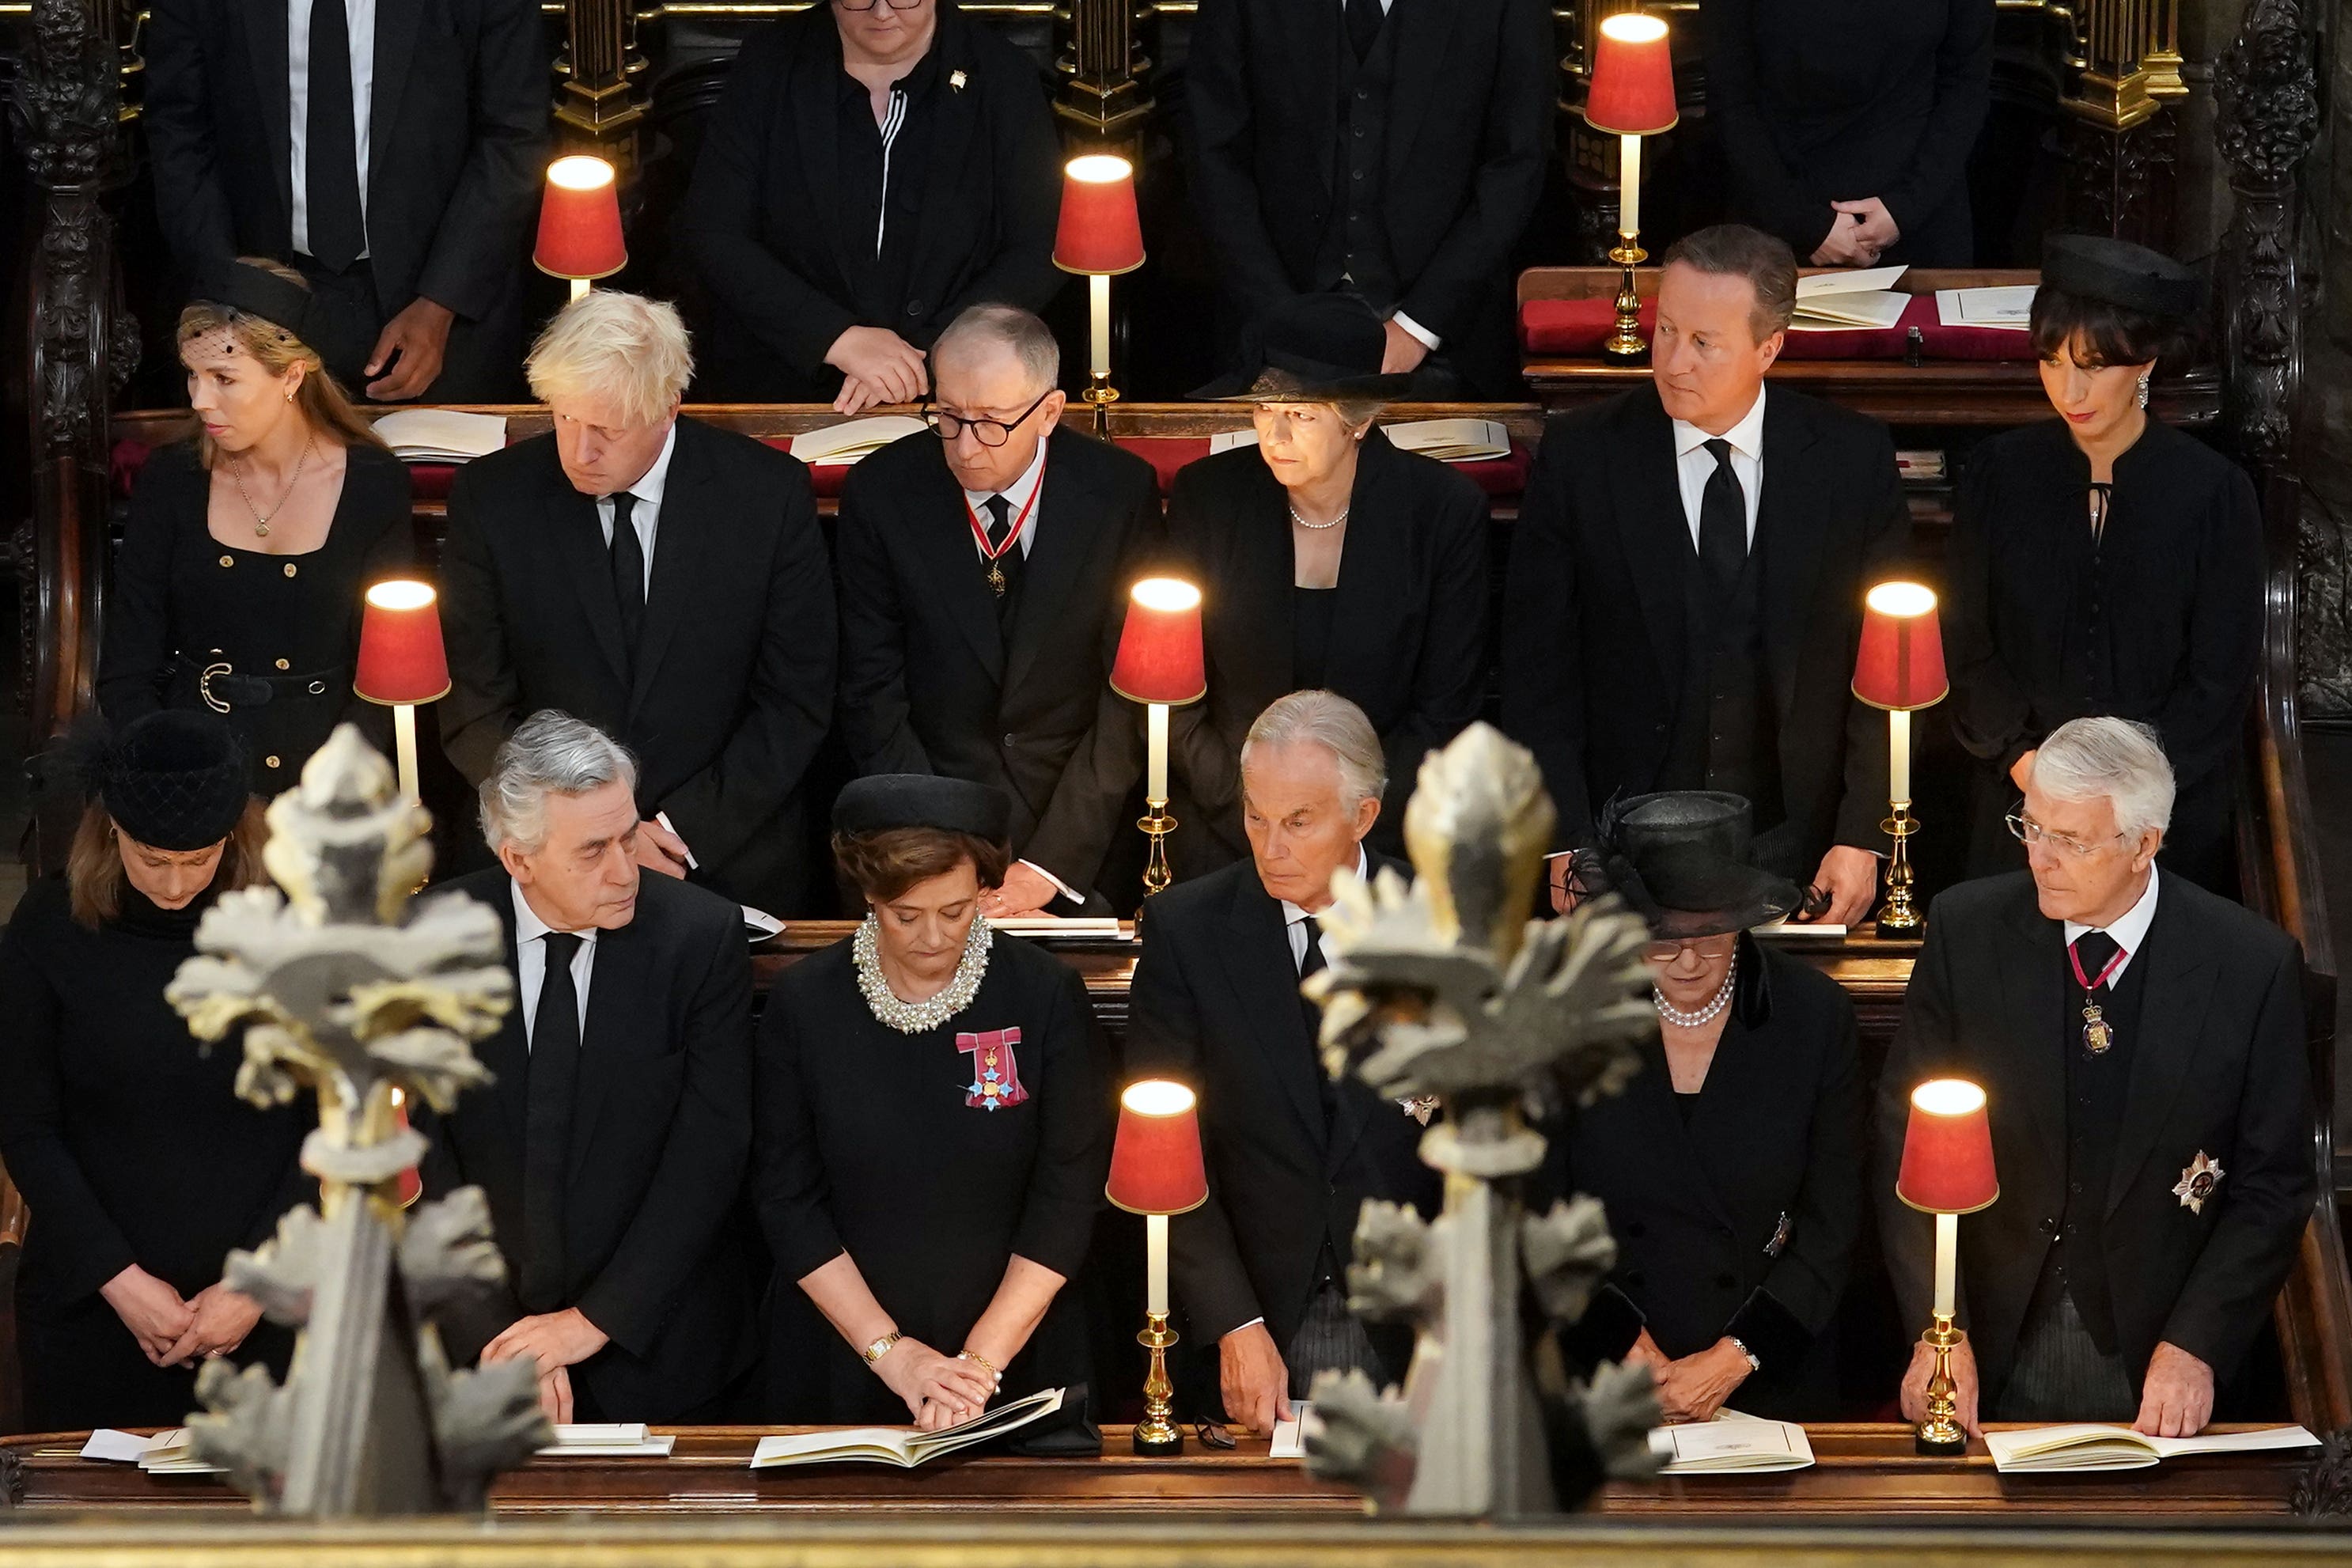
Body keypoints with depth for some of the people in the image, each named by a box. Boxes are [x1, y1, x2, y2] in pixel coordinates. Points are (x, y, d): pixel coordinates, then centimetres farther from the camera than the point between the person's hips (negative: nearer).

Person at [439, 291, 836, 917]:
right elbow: (475, 710, 1)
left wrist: (687, 831, -8)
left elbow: (796, 702, 1)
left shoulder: (769, 494, -2)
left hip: (729, 863, 0)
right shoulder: (493, 497, -1)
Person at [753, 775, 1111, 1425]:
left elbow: (1069, 1195, -9)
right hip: (842, 1366, 1)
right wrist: (889, 1351, -12)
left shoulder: (1046, 995, -8)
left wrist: (982, 1359, -16)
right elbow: (788, 1200, -4)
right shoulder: (805, 1003, -5)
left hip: (1016, 1360, -1)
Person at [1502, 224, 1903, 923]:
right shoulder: (1581, 456, -5)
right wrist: (1567, 845, -9)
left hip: (1795, 857, 1)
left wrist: (1861, 838, -4)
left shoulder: (1853, 459, -3)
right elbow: (1539, 673, -3)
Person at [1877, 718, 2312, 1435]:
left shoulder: (2253, 964, -9)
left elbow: (2273, 1185, -4)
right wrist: (1934, 1333, -13)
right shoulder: (1968, 930, -6)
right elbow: (1907, 1134, -4)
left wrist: (2195, 1348, -13)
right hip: (1991, 1346, 1)